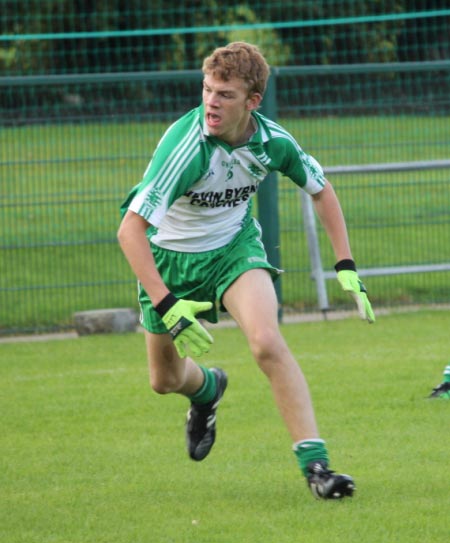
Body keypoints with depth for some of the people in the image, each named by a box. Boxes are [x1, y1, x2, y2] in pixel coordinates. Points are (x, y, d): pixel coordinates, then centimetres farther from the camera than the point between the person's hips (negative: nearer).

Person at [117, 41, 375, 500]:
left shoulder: (272, 141, -19)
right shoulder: (187, 146, -33)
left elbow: (320, 189, 3)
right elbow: (130, 229, -36)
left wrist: (346, 266, -4)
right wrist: (165, 305, -44)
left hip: (235, 246, 1)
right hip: (170, 257, -1)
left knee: (267, 342, -26)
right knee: (165, 380, 12)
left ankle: (315, 463, -22)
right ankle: (208, 388, 51)